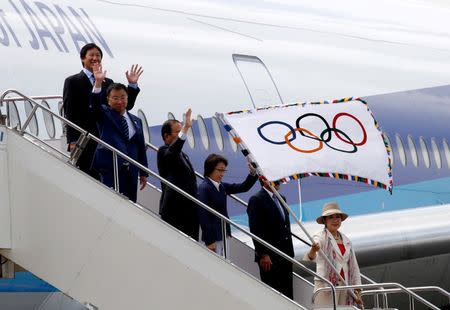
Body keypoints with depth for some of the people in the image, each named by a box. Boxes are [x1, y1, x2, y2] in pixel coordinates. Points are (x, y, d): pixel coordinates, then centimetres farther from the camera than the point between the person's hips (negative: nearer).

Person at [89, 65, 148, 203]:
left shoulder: (136, 121, 17)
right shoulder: (104, 115, 6)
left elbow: (141, 148, 16)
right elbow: (94, 105, -16)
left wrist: (143, 173, 13)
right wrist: (98, 83, -30)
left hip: (131, 171, 5)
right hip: (110, 169, -5)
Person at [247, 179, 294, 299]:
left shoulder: (281, 199, 17)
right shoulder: (256, 200, -8)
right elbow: (255, 231, -13)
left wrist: (290, 252, 15)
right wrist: (263, 255, -18)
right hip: (270, 257, -8)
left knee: (287, 294, 6)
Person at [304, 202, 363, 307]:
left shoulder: (346, 241, 16)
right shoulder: (320, 238, -3)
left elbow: (354, 267, 19)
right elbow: (308, 260, -22)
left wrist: (357, 290, 9)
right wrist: (312, 251, -46)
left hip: (344, 288, 6)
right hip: (325, 285, -6)